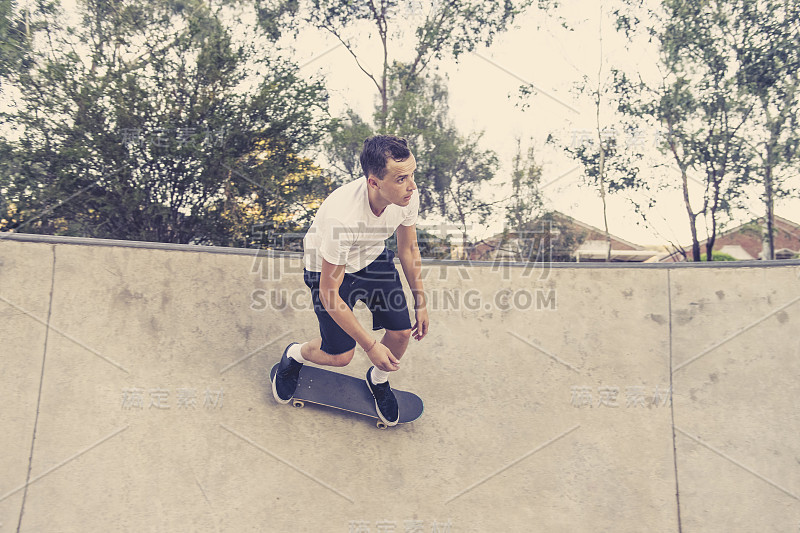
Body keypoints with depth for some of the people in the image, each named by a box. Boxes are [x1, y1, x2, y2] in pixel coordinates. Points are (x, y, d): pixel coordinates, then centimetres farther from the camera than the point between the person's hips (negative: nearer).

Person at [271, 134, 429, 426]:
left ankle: (378, 380, 32)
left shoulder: (408, 195, -26)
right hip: (328, 267, -5)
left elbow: (408, 249, -4)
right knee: (341, 355, -4)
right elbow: (328, 293, -31)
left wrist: (420, 303, 3)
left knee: (401, 332, -2)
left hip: (373, 257, 5)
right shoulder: (342, 219, -43)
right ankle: (294, 355, 31)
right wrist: (370, 345, -26)